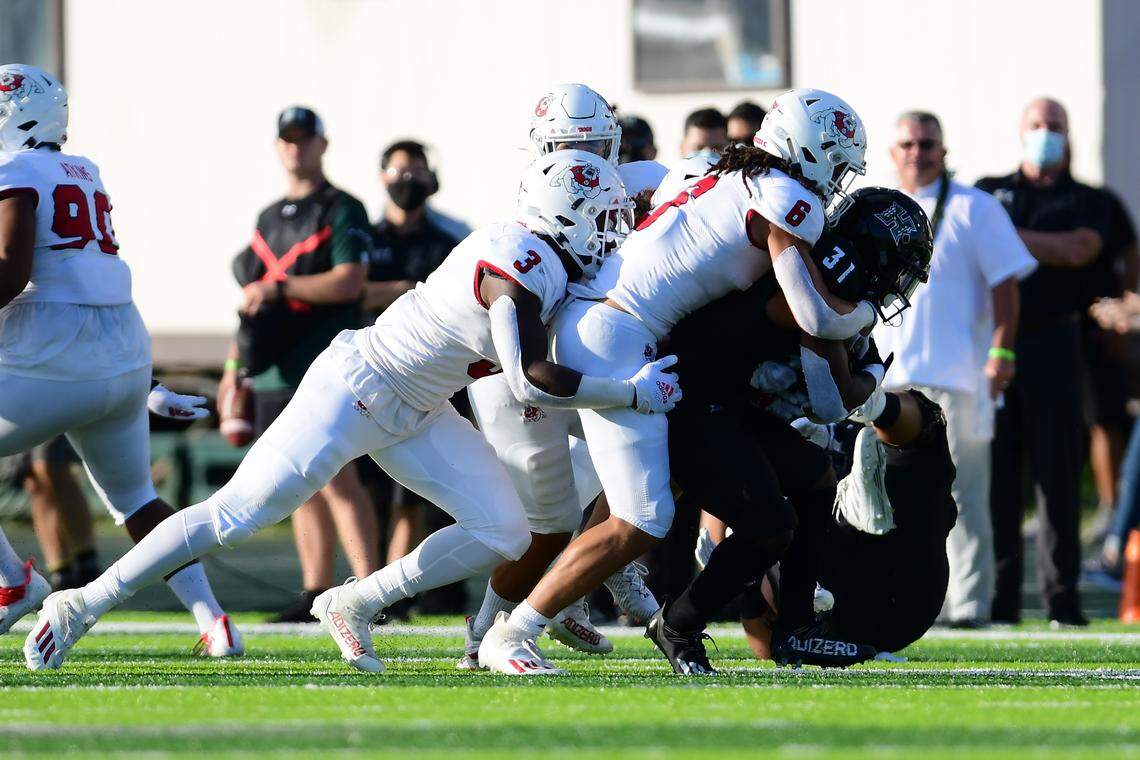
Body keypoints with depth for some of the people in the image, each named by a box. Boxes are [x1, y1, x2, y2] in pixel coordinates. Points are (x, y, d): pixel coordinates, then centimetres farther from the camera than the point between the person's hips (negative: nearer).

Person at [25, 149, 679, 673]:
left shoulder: (551, 266, 2)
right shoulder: (520, 266, -27)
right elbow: (531, 379, -33)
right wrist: (635, 393, -25)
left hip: (414, 415, 9)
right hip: (353, 390, -9)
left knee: (504, 533, 0)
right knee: (233, 517, -6)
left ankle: (355, 604, 11)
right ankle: (81, 608, 6)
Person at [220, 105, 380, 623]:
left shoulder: (343, 211, -2)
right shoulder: (269, 218, 20)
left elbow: (349, 283, -14)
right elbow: (253, 297, 25)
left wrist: (279, 287, -17)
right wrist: (234, 364, 21)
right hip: (273, 375, 7)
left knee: (336, 479, -14)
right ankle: (315, 593, 11)